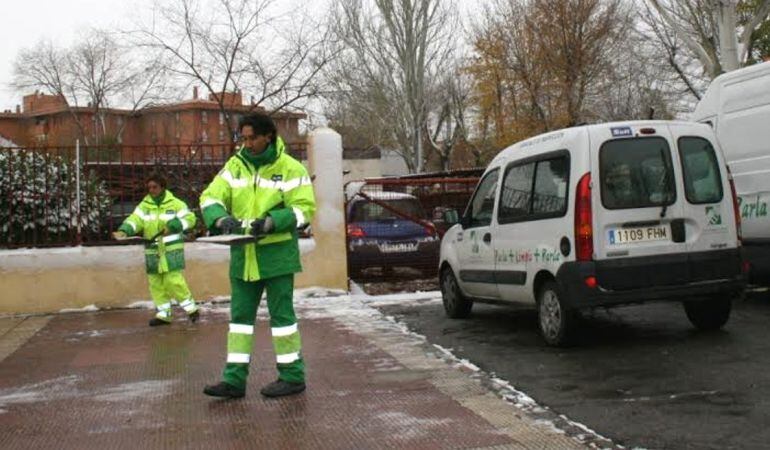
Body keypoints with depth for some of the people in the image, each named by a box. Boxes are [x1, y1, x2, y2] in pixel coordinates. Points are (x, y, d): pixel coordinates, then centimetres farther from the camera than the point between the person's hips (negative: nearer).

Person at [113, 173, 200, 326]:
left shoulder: (175, 203, -2)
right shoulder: (144, 205, 7)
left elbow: (190, 218, -5)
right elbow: (134, 220, -5)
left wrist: (172, 226, -18)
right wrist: (124, 231, -25)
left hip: (171, 249, -5)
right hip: (152, 251, 5)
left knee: (173, 281, -13)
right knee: (156, 283, 7)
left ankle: (191, 309, 1)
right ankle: (163, 314, 17)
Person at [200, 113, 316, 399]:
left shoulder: (291, 168, -7)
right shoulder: (235, 166, 7)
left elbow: (304, 209, -11)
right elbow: (210, 197, 2)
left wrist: (272, 222, -24)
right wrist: (221, 218, -19)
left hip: (277, 254, -5)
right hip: (242, 255, 5)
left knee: (281, 314, 2)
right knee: (240, 316, 8)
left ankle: (292, 376, 13)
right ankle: (234, 380, 14)